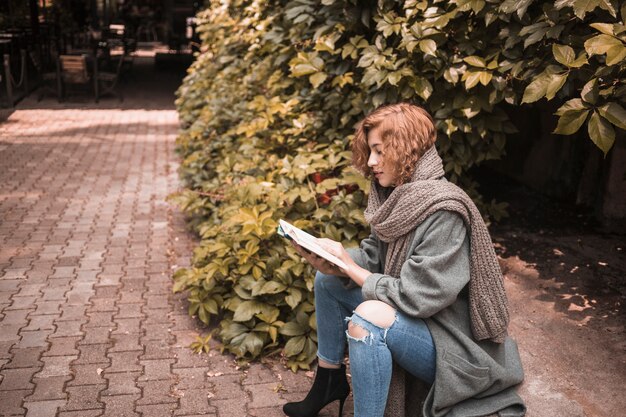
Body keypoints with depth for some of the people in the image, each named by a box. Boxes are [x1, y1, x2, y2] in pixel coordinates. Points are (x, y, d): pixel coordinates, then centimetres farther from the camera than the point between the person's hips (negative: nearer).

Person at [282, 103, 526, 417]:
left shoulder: (444, 212, -27)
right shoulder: (395, 196, 0)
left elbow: (416, 297, -28)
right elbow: (372, 256, 6)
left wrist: (350, 267, -17)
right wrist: (333, 259, -15)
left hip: (452, 346, -9)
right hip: (407, 313, 9)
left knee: (367, 317, -34)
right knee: (328, 280, 10)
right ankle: (329, 378, 20)